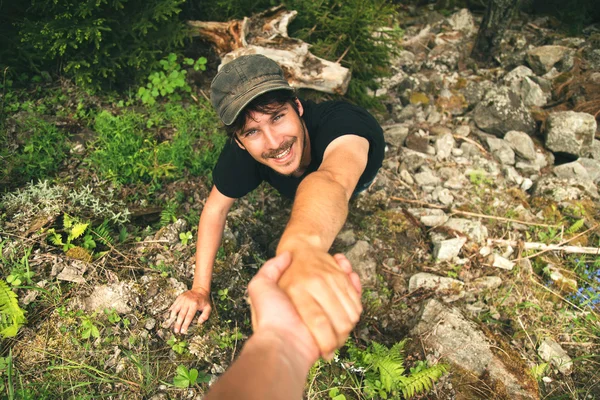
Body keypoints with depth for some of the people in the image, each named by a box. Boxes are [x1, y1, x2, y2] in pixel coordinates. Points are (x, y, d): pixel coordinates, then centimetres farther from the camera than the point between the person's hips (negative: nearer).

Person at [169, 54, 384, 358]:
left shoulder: (338, 121, -51)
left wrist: (301, 242, -95)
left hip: (356, 153, -2)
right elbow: (215, 208, -22)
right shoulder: (240, 154, -38)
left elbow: (329, 181, -73)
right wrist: (200, 288, -24)